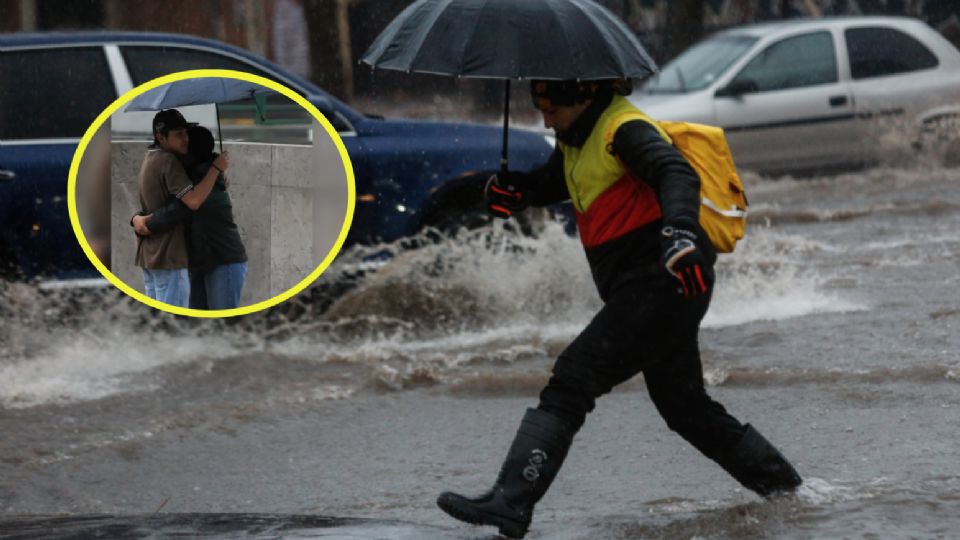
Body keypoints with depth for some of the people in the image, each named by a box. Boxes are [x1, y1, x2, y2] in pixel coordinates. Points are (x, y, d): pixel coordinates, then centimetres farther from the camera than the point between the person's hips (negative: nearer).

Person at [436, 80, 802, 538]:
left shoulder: (624, 130, -14)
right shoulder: (578, 138, 15)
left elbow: (677, 174, -29)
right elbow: (552, 182, 27)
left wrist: (679, 230, -48)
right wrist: (514, 189, 3)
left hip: (661, 284, -11)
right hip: (651, 291, 11)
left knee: (571, 383, -18)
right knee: (683, 406, 23)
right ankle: (778, 481, 35)